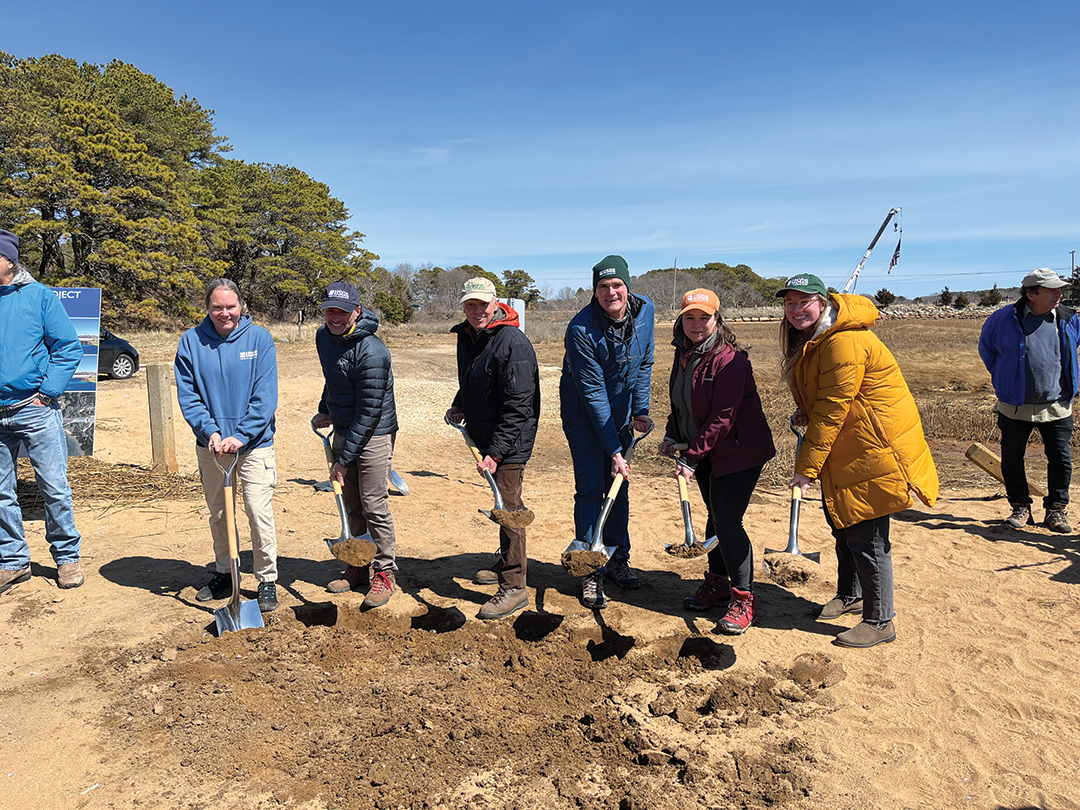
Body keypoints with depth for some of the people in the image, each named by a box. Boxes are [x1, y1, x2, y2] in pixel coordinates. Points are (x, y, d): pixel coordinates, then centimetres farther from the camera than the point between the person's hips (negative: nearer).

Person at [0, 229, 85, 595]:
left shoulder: (38, 296, 0)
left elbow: (69, 347, -2)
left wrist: (48, 391, -9)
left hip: (35, 410, -3)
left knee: (54, 488, 1)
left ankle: (67, 557, 16)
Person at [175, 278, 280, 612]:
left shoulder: (259, 338, -5)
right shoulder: (191, 341, 0)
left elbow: (265, 396, -10)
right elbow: (187, 395, -1)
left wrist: (242, 435, -19)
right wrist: (210, 431, -15)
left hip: (254, 444, -3)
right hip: (210, 445, 3)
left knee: (260, 514, -4)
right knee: (217, 514, 16)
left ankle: (267, 581, 11)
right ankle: (223, 574, 33)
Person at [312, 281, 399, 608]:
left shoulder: (371, 352, -24)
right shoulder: (323, 337, 2)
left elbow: (369, 412, -23)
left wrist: (344, 459, -20)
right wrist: (325, 410, 18)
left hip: (374, 434, -8)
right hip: (343, 430, 8)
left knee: (374, 505, -4)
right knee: (351, 504, 14)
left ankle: (384, 573, 10)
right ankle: (359, 568, 27)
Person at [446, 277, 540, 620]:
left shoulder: (513, 343, -21)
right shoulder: (466, 337, 7)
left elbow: (517, 407, -23)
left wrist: (496, 453, -25)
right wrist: (459, 405, 7)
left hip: (510, 441, -9)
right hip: (483, 436, 9)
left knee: (507, 508, -6)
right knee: (503, 505, 22)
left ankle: (514, 588, 3)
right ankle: (508, 563, 40)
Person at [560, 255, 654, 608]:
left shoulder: (645, 311, -10)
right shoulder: (580, 330, -27)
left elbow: (644, 363, 4)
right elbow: (593, 394, -26)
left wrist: (640, 410, -4)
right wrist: (613, 450, -26)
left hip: (621, 414, 5)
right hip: (583, 417, -5)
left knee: (619, 486, 13)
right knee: (591, 490, -4)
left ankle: (618, 560, 27)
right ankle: (591, 573, 7)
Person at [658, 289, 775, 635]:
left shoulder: (730, 360, -21)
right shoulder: (684, 355, 5)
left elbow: (722, 417, -23)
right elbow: (680, 404, 16)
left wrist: (692, 456, -23)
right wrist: (672, 435, 1)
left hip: (738, 451, -8)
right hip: (705, 452, 8)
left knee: (727, 521, -12)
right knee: (716, 518, 17)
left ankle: (743, 599, 3)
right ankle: (718, 583, 32)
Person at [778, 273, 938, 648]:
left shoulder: (845, 342, -23)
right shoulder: (808, 340, 10)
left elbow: (833, 410, -25)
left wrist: (806, 467, -22)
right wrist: (805, 413, 1)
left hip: (874, 449, -11)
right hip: (845, 448, 11)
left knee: (866, 535, -5)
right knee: (841, 522, 21)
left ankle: (880, 621, 11)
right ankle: (850, 596, 40)